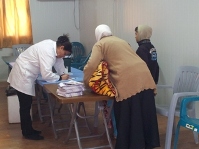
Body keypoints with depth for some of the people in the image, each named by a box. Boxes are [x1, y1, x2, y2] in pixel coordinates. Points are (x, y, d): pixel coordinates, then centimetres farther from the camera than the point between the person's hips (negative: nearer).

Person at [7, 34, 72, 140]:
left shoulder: (53, 45, 1)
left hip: (26, 75, 10)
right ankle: (28, 133, 12)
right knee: (25, 106, 0)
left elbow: (58, 60, 13)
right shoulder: (48, 52, -27)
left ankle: (29, 130, 27)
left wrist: (63, 74, 2)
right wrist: (60, 78, -16)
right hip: (23, 76, -10)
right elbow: (46, 75, -30)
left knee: (27, 105, 16)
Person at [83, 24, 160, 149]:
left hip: (128, 81, -7)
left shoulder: (100, 44, 10)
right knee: (144, 115, 14)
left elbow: (91, 66, -2)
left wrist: (87, 83, 12)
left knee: (127, 118, 4)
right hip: (144, 76, 7)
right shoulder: (121, 41, 30)